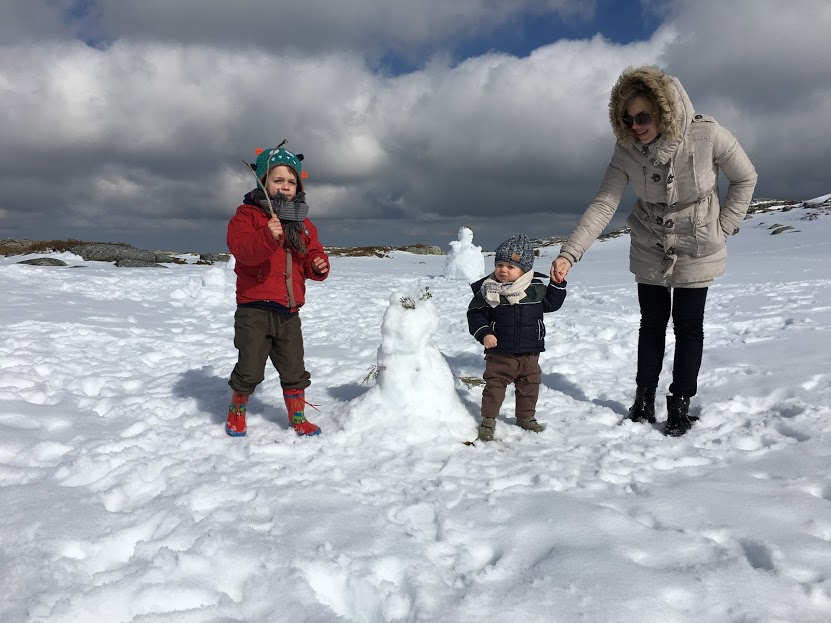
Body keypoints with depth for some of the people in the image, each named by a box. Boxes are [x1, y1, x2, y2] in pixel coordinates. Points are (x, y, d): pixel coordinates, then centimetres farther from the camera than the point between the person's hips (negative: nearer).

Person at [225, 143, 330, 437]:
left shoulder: (303, 223, 12)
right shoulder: (247, 215, -5)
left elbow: (313, 254, 17)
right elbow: (243, 250, -22)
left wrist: (319, 267, -6)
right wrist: (269, 237, -39)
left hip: (289, 312, 4)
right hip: (254, 310, -4)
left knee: (294, 371, 11)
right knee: (249, 370, 3)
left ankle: (297, 417, 27)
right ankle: (236, 412, 29)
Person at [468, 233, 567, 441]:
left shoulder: (536, 288, -2)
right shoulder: (487, 291, -10)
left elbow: (551, 303, 14)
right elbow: (475, 314, -5)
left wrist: (557, 284, 2)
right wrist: (484, 334, -16)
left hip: (530, 352, 3)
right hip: (499, 353, -3)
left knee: (530, 385, 16)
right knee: (494, 385, 2)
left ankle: (526, 416, 35)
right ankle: (488, 419, 16)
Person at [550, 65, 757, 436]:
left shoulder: (707, 135, -24)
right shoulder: (626, 150, -18)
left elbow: (745, 179, -8)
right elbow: (603, 205, -23)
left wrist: (723, 228, -10)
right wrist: (569, 253, -34)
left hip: (697, 251, -2)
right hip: (650, 251, 2)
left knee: (688, 325, 5)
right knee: (652, 323, 11)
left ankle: (680, 404, 19)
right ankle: (644, 397, 26)